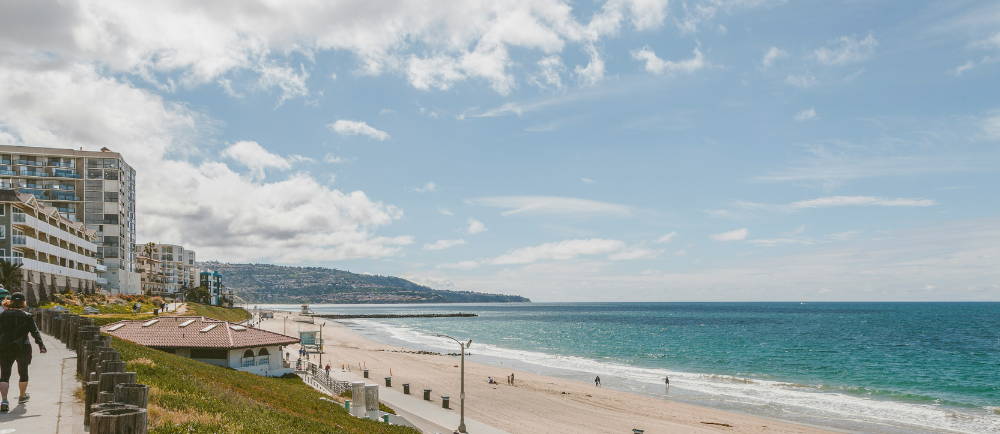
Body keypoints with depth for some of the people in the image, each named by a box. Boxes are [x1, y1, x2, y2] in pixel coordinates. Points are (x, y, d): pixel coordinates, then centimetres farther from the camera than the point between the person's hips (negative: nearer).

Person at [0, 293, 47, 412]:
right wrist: (41, 345, -5)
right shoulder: (27, 316, -3)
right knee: (23, 372, 18)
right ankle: (22, 396, 35)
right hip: (23, 348, -1)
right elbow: (35, 332, -7)